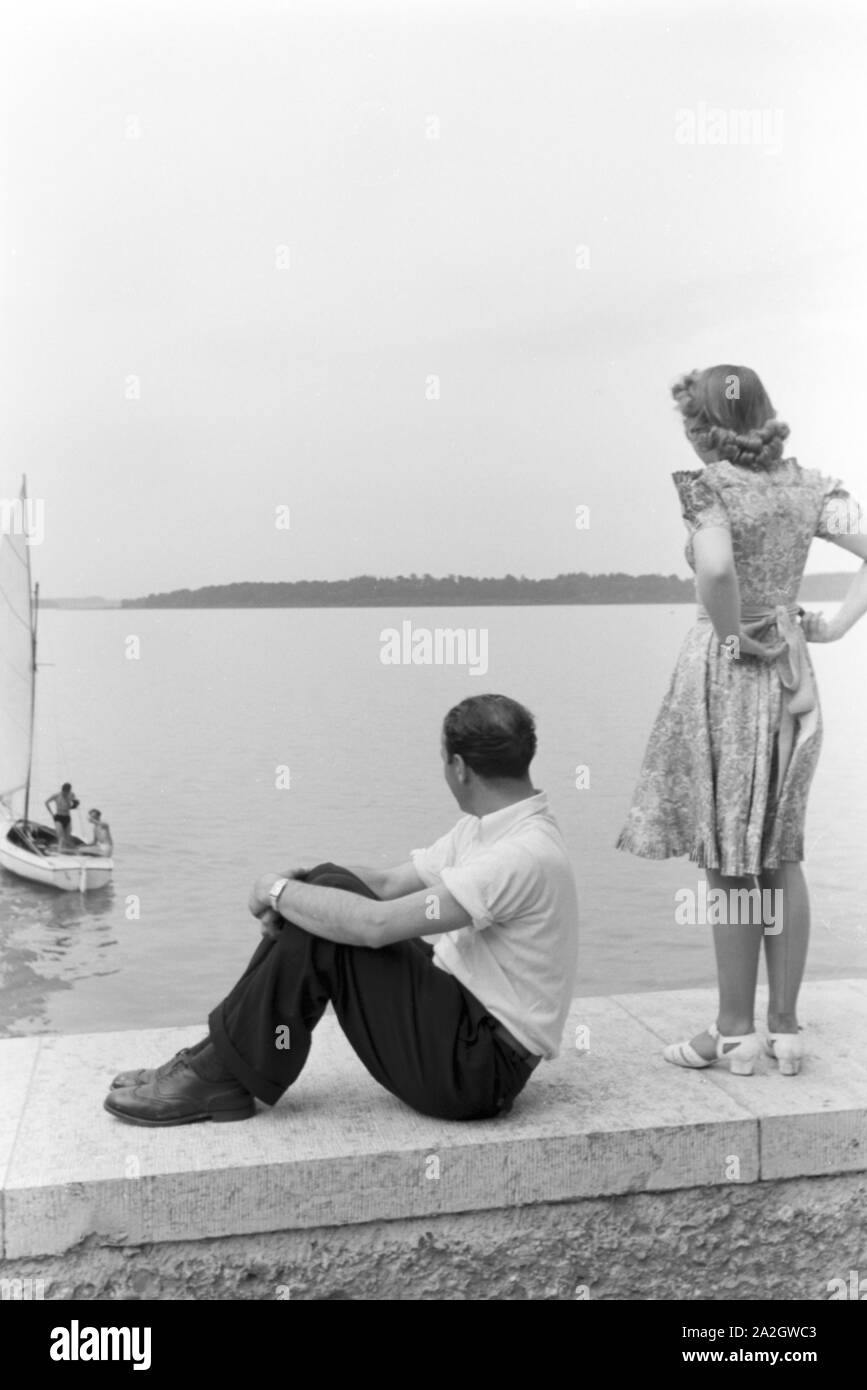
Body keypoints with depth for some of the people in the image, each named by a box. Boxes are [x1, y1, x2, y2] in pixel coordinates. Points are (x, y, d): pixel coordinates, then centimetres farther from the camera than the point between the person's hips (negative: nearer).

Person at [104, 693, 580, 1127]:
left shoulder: (526, 854, -25)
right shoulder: (485, 827, 8)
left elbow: (376, 925, -29)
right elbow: (389, 883, 9)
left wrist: (277, 892, -15)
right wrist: (295, 881, -8)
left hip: (481, 1066, -9)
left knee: (327, 926, -19)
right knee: (326, 885, 0)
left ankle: (218, 1076, -4)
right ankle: (220, 1063, 3)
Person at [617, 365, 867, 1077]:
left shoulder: (711, 486, -12)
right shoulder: (808, 486, 5)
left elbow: (717, 569, -31)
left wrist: (734, 634, -16)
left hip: (727, 672, -6)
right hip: (792, 676, 6)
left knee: (731, 864, 4)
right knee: (780, 858, 14)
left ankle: (736, 1033, 14)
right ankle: (786, 1028, 21)